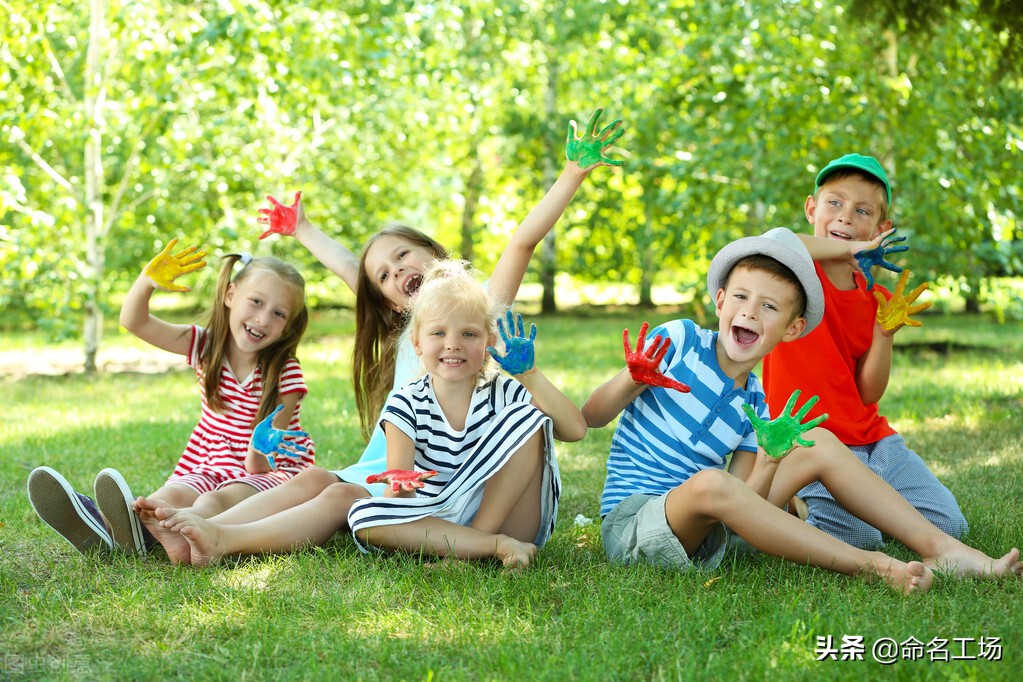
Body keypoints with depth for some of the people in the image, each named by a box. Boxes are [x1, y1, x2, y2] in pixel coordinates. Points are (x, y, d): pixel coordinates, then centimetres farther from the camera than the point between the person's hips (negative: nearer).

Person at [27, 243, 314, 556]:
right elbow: (134, 322, -3)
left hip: (272, 471, -5)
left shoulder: (286, 374, -12)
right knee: (173, 494, -25)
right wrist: (147, 281, -21)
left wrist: (259, 452, -38)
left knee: (214, 501, -34)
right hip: (214, 467, 5)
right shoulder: (206, 347, 1)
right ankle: (99, 528, -52)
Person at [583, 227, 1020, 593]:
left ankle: (940, 549, -8)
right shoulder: (679, 341, -7)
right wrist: (632, 380, -28)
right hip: (632, 523, -6)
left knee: (819, 444, -1)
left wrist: (770, 459, -18)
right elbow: (589, 417, -9)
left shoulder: (753, 406, 7)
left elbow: (743, 506, 0)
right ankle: (874, 567, -34)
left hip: (707, 531, 6)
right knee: (708, 482, -40)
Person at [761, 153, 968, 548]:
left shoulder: (876, 299, 7)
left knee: (947, 524, 1)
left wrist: (885, 334, -11)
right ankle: (792, 506, 4)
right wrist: (848, 249, -28)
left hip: (872, 438, 6)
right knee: (857, 537, -25)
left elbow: (868, 394, 3)